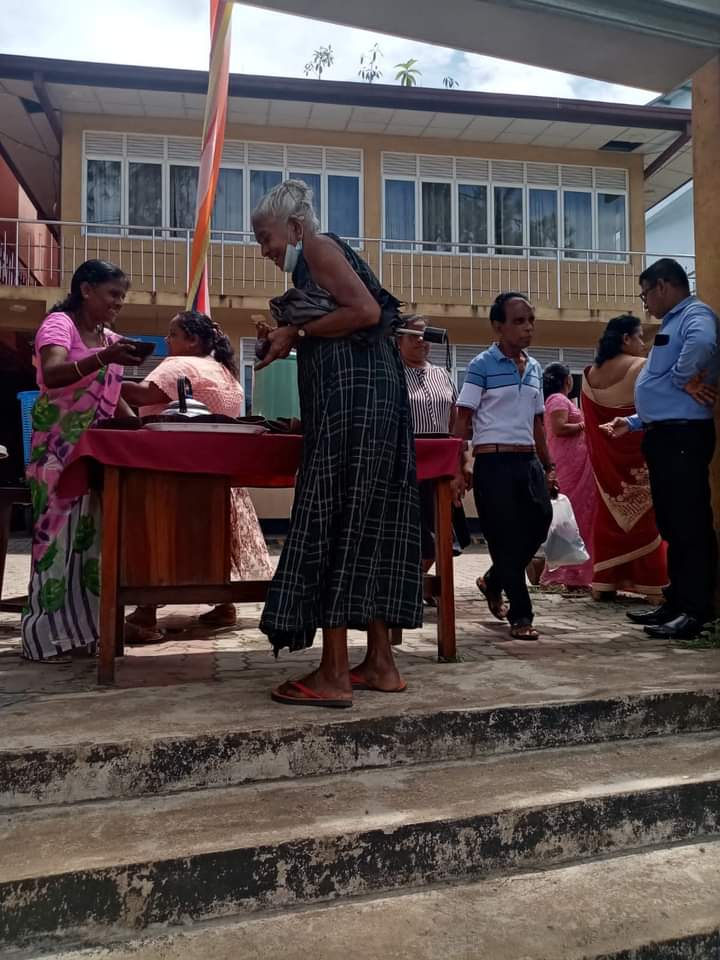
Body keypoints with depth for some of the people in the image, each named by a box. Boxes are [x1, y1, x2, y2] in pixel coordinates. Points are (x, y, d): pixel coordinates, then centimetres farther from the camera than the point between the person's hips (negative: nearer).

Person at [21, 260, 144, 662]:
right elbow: (52, 376, -26)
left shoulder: (111, 338, 15)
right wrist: (103, 358, -40)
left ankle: (81, 627, 12)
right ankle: (46, 634, 0)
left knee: (92, 533, 5)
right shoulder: (59, 323, -7)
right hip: (60, 448, -7)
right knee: (58, 531, -8)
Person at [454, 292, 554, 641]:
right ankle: (520, 615, 11)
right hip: (494, 461, -6)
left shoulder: (535, 368, 14)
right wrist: (459, 465, -15)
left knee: (540, 523, 5)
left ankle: (493, 582, 30)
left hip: (528, 460, 7)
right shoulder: (482, 365, -5)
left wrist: (548, 464, 17)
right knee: (505, 537, -1)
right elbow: (463, 419, -7)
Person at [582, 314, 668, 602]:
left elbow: (589, 422, 10)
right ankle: (655, 586, 4)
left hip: (604, 458, 5)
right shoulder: (642, 367, -11)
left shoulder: (590, 374, 6)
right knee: (645, 514, 2)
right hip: (638, 454, -5)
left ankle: (604, 583, 11)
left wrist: (600, 455, 16)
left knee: (609, 514, 11)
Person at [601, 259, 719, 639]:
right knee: (671, 526, 13)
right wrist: (634, 422, 23)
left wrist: (684, 378, -20)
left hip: (683, 436, -10)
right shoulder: (673, 323, 23)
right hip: (664, 436, 10)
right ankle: (676, 603, 21)